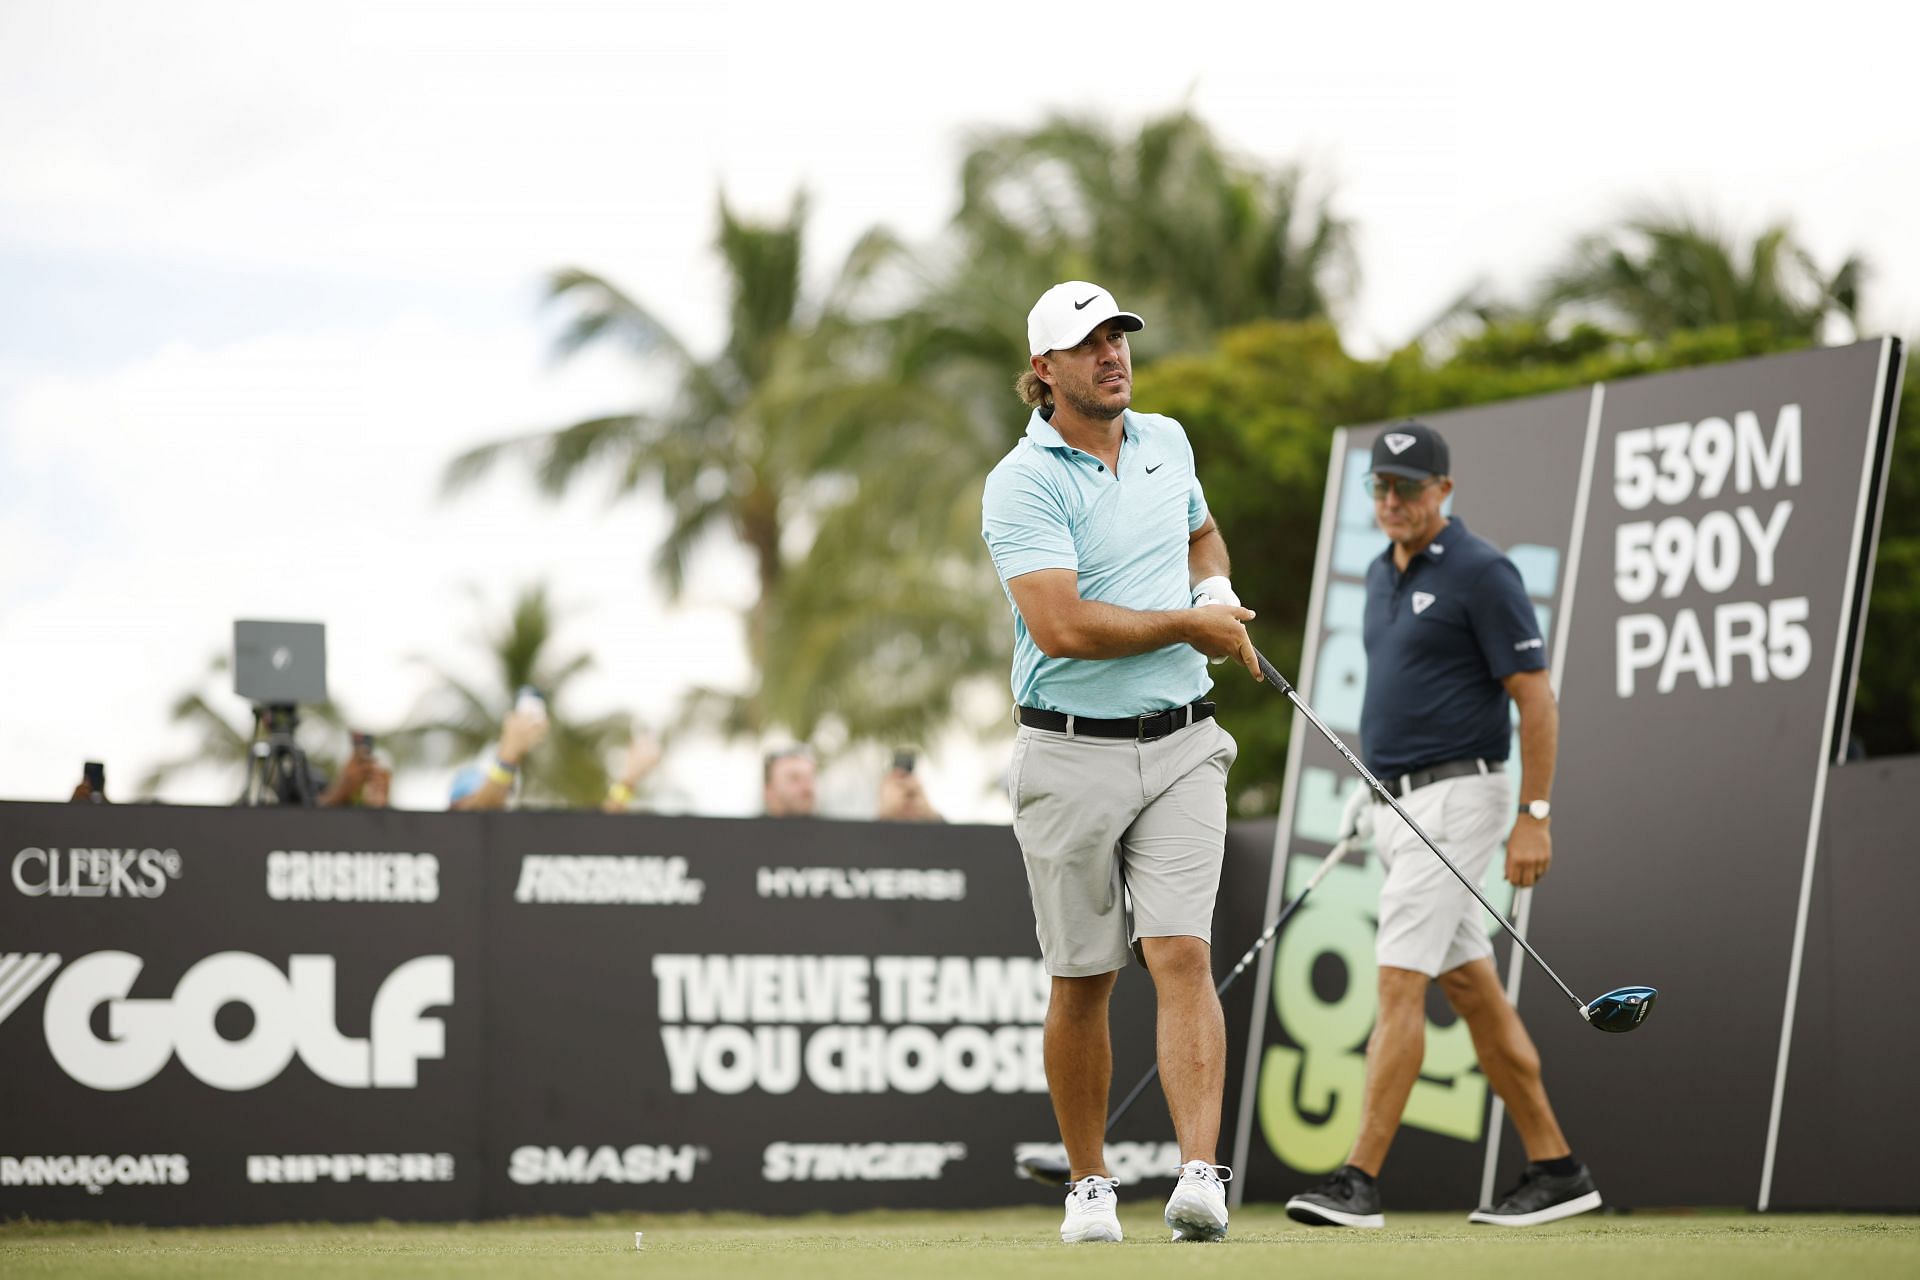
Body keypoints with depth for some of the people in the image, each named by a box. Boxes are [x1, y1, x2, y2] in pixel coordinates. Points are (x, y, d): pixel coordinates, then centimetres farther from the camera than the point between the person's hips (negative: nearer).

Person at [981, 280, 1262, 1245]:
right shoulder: (1023, 484, -11)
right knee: (1082, 981, 6)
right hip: (1070, 756, -3)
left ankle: (1201, 1177, -21)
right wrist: (1192, 625, -12)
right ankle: (1089, 1185, 19)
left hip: (1180, 748, 3)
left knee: (1182, 955, -12)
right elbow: (1062, 627, -22)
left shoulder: (1167, 442, 10)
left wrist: (1217, 586, 9)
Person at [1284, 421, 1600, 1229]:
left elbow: (1535, 699, -13)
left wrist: (1534, 817, -17)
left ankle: (1360, 1181, -17)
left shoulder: (1481, 573, -12)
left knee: (1400, 983, -14)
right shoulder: (1382, 574, 14)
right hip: (1398, 804, 9)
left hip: (1454, 799, -9)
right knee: (1473, 991, 10)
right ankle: (1555, 1170, 15)